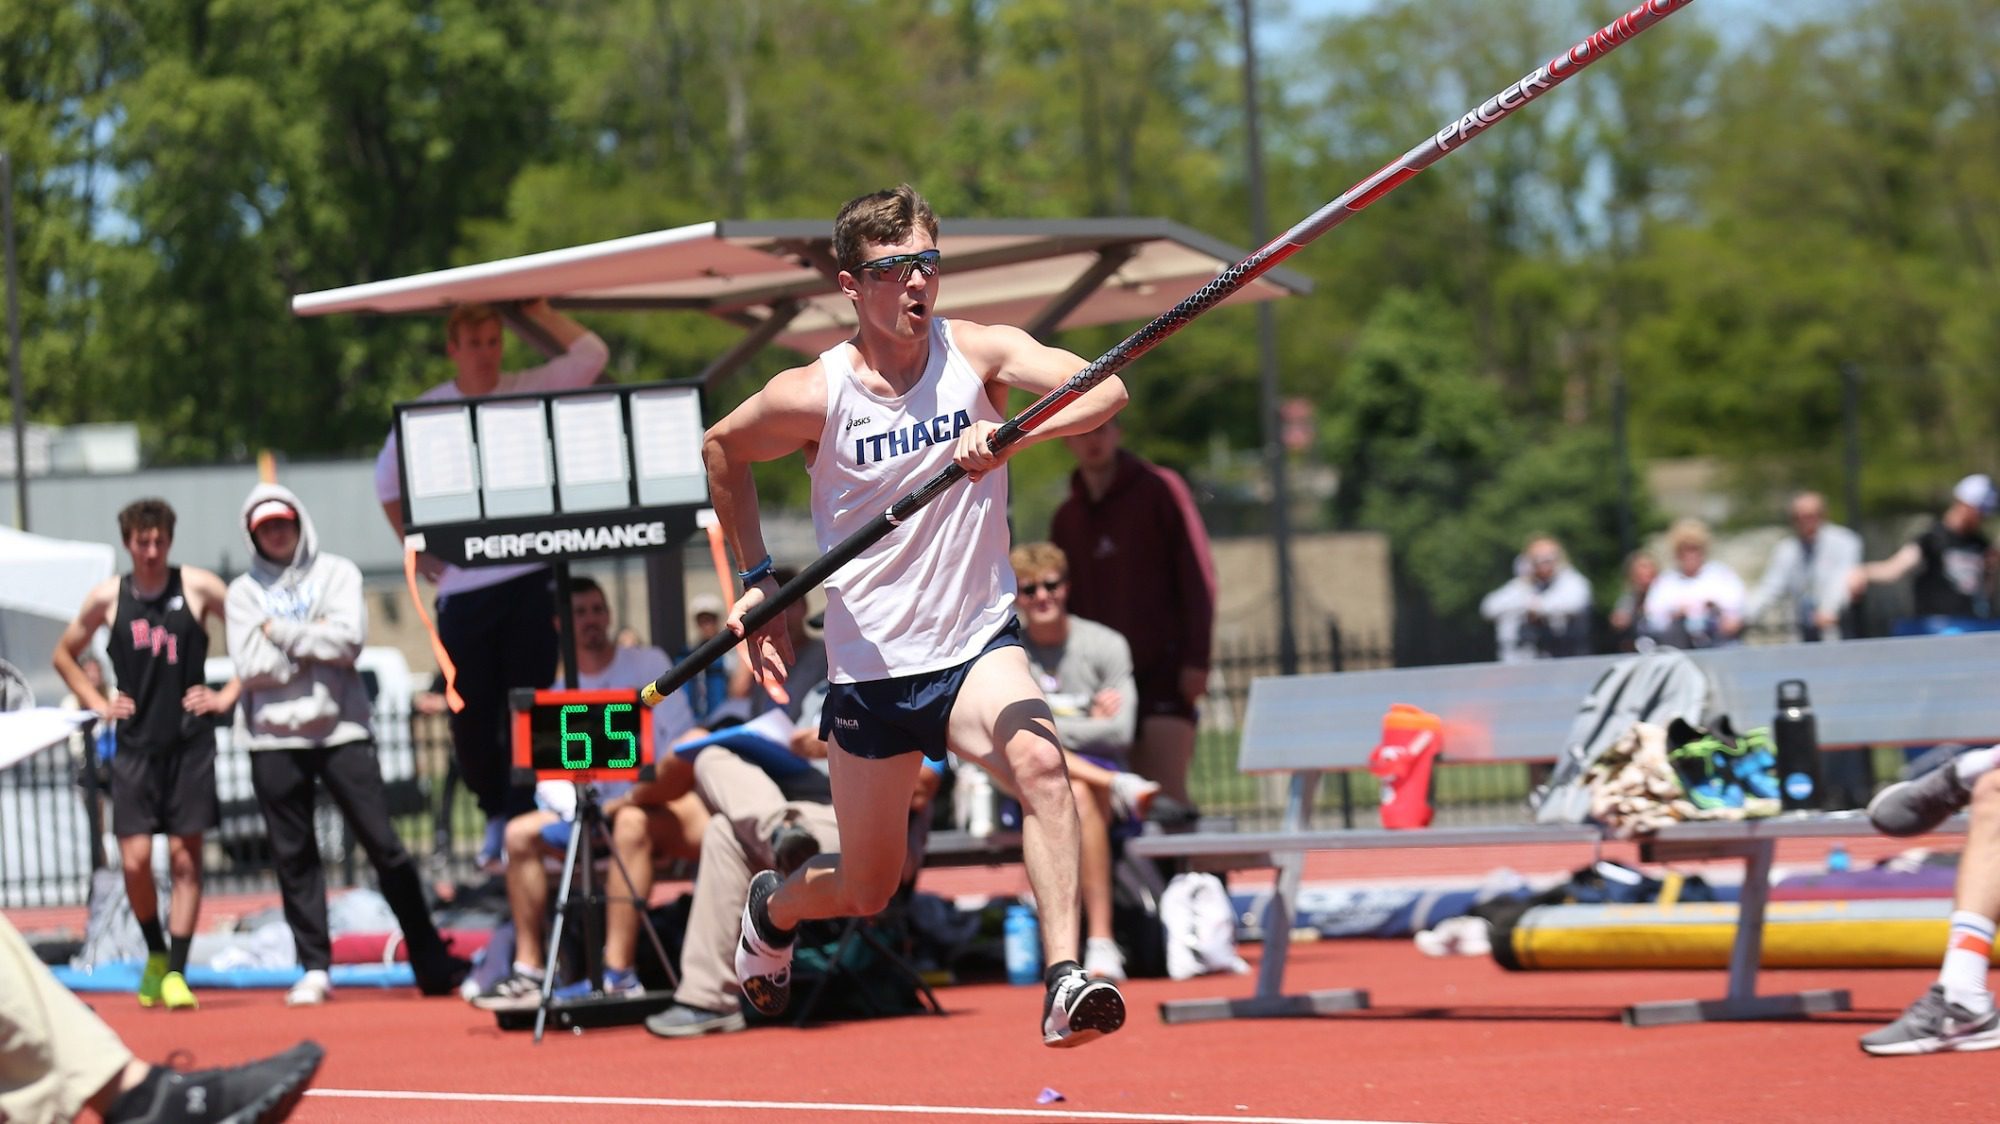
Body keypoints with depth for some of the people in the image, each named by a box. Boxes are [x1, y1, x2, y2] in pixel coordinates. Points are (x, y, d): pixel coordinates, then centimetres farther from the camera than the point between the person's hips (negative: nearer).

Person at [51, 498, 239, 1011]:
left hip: (190, 743, -1)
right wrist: (96, 702, 7)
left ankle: (176, 973, 2)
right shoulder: (107, 598, 3)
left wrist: (229, 694, -2)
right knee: (135, 860, -5)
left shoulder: (198, 588, -2)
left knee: (185, 858, -2)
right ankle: (155, 954, 18)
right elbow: (64, 654, 18)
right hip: (135, 745, 1)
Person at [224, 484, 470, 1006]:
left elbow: (347, 639, -10)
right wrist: (312, 642, -5)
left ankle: (432, 961, 3)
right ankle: (314, 969, 7)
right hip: (274, 738, 1)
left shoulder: (336, 572, 7)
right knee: (294, 858, 2)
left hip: (341, 729, -1)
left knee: (384, 845, -3)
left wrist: (281, 634, -7)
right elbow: (251, 667, -6)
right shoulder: (244, 591, 9)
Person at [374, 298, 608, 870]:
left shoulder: (527, 391, 5)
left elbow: (592, 355, -3)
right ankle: (496, 811, 21)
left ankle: (523, 813, 1)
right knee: (471, 713, 1)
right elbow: (388, 482, 13)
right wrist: (419, 550, 6)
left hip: (529, 575, -1)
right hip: (462, 582, 1)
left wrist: (537, 312, -1)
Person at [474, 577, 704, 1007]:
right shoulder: (559, 688, 10)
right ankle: (530, 969, -12)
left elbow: (682, 745, -10)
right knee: (521, 834, -10)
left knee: (631, 822, -37)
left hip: (653, 803, -5)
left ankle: (619, 974, -42)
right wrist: (576, 807, -17)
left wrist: (631, 798, -19)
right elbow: (548, 774, 4)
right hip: (589, 809, 6)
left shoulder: (648, 663, -1)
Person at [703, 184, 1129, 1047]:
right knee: (865, 892, 10)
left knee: (1039, 760, -33)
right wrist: (757, 578, 10)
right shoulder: (813, 394, -9)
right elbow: (722, 448, 12)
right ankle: (772, 907, 46)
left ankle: (1066, 984, -36)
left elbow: (1106, 391, -23)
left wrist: (1007, 433, -40)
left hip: (977, 645, 0)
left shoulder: (980, 353, -7)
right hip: (869, 667, 0)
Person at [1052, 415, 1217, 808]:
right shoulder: (1067, 518, 14)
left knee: (1167, 792, -14)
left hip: (1165, 672, -5)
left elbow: (1198, 575, -4)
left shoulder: (1159, 489, 1)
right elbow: (1065, 603, 17)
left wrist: (1196, 658, -12)